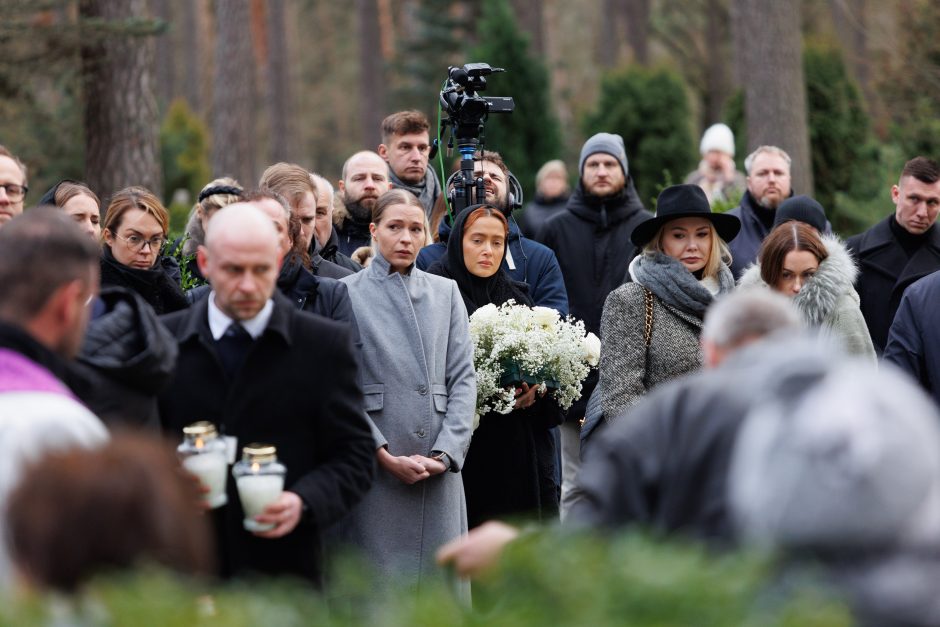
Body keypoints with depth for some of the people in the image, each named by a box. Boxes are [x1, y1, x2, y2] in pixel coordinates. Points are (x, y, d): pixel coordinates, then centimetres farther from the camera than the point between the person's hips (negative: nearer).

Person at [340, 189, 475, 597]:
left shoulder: (446, 292, 14)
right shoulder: (347, 294, 3)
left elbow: (463, 379, 8)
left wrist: (444, 453, -5)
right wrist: (385, 456, -10)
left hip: (439, 471, 3)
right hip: (375, 468, -3)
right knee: (376, 580, -2)